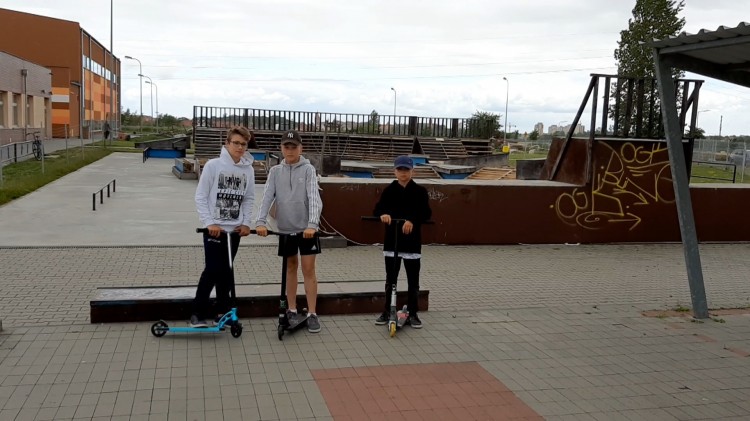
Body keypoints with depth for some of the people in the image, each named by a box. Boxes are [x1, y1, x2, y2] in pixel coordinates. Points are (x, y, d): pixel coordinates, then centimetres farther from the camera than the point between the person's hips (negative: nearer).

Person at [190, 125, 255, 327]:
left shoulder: (248, 170, 4)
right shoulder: (213, 165, -7)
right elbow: (200, 196, -7)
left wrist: (246, 223, -1)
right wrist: (209, 222, -14)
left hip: (235, 229, 4)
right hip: (214, 227, -4)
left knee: (226, 272, 10)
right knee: (212, 270, -8)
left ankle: (222, 311, 22)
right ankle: (198, 313, 4)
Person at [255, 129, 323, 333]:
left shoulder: (308, 169, -4)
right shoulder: (275, 171, 5)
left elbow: (314, 198, -15)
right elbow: (267, 197, -4)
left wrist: (312, 224, -29)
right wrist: (261, 222, -20)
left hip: (306, 228, -3)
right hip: (286, 228, 3)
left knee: (308, 269, -2)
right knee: (291, 267, 13)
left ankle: (312, 314, 4)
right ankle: (292, 311, 23)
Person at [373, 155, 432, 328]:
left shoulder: (420, 191, 0)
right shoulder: (389, 190, 6)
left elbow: (426, 213, -11)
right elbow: (378, 209, -2)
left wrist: (413, 221, -30)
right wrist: (383, 214, -26)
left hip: (412, 242, -1)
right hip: (391, 241, 1)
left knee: (413, 281, 5)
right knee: (390, 279, 9)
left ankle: (413, 314, 15)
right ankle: (387, 311, 20)